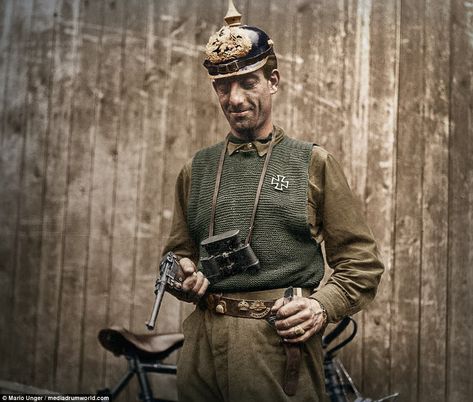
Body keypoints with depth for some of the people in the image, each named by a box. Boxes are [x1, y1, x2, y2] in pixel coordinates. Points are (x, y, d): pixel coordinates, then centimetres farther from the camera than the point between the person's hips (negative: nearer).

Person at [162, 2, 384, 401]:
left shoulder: (314, 163, 2)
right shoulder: (196, 170, 11)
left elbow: (363, 264, 2)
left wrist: (323, 306, -14)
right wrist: (183, 275, 0)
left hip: (281, 341, -3)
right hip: (202, 342, 4)